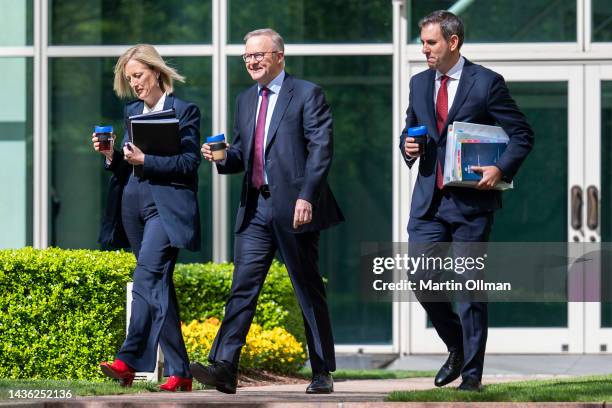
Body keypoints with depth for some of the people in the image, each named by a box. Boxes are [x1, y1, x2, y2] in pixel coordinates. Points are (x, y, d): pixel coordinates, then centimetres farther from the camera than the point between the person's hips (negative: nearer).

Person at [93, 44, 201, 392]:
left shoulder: (184, 111, -2)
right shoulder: (132, 112, 19)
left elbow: (189, 162, -10)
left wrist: (145, 160, -18)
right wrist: (111, 155, 0)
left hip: (167, 206, -7)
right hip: (133, 205, 7)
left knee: (147, 276, -22)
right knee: (159, 286, 6)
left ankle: (129, 360, -28)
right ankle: (179, 372, 9)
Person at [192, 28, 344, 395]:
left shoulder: (307, 95, -3)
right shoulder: (245, 101, 17)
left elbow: (321, 149, -10)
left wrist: (306, 198, -19)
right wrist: (221, 158, 0)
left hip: (294, 206, -5)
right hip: (256, 208, 5)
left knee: (310, 291, 4)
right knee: (243, 287, -5)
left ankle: (322, 373, 12)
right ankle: (224, 367, -13)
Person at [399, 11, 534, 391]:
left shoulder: (487, 83, -5)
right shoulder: (419, 84, 12)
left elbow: (522, 134, -3)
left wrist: (501, 169, -17)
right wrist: (408, 146, 1)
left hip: (471, 200, -5)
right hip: (428, 200, 5)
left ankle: (472, 373, 7)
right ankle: (457, 348, 21)